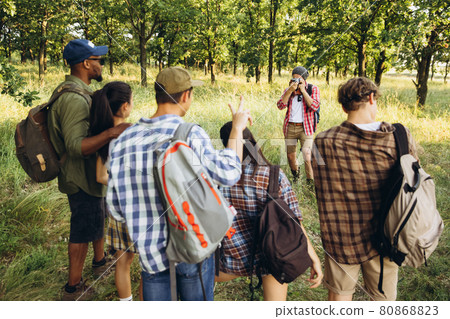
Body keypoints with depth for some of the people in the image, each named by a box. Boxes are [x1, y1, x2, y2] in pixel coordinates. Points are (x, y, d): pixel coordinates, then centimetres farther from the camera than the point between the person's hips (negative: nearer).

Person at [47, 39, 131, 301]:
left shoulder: (78, 92, 8)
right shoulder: (74, 98, -26)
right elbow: (75, 146, -34)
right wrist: (111, 133, -42)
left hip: (91, 173, 10)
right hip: (81, 179, -10)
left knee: (98, 218, 25)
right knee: (83, 230, 3)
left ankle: (100, 261, 46)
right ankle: (74, 288, 20)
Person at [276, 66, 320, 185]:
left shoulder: (313, 89, 3)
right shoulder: (288, 90, 10)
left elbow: (315, 106, -13)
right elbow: (280, 105, -4)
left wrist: (303, 90, -12)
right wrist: (290, 90, -12)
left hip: (305, 127, -3)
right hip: (290, 127, 3)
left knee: (307, 157, -13)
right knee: (290, 156, 12)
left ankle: (311, 182, 1)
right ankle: (295, 175, 38)